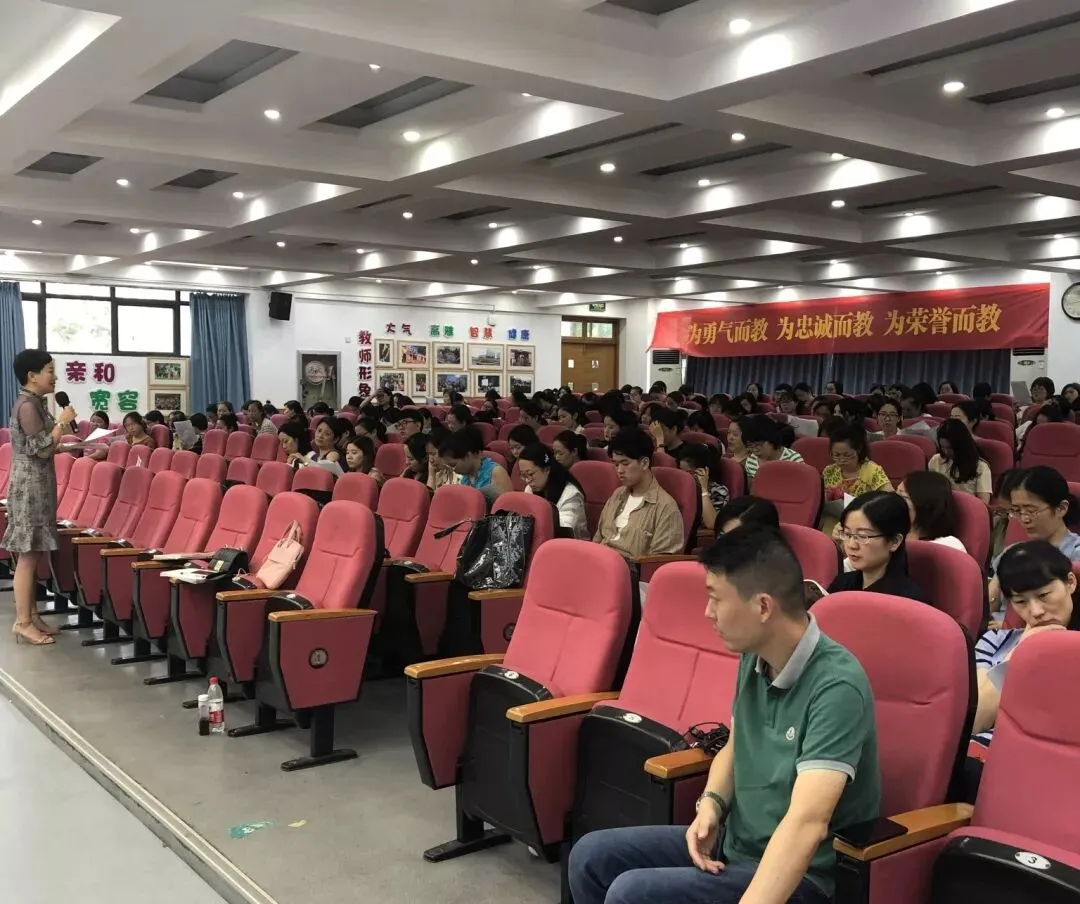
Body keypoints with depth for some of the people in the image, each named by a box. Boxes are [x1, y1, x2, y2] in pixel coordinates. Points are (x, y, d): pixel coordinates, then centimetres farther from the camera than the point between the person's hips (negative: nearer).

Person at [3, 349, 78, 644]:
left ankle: (31, 615, 18)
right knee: (28, 556, -6)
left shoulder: (34, 403, 14)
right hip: (30, 487, -10)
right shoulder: (27, 405, -16)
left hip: (36, 486, 10)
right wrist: (62, 422, -12)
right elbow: (42, 450, -19)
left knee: (33, 555, 12)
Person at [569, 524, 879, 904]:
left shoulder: (836, 686, -26)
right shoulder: (753, 658, -1)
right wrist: (712, 803, -5)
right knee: (590, 856, 3)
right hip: (733, 841, 8)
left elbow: (807, 823, -36)